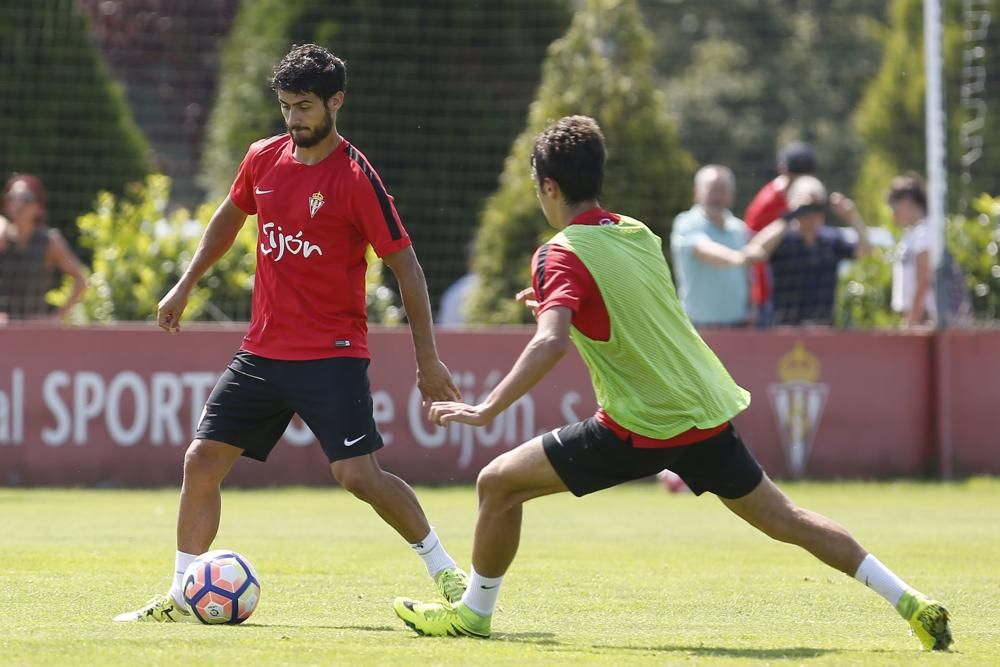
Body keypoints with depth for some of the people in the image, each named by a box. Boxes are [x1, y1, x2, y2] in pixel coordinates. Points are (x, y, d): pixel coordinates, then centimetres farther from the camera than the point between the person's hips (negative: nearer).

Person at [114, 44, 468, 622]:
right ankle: (182, 598, 10)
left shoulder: (356, 177, -13)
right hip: (262, 351, 6)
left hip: (332, 353, -6)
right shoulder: (264, 159, 5)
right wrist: (186, 286, 23)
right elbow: (230, 218, 25)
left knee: (359, 475, -16)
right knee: (202, 460, 2)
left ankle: (445, 570, 1)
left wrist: (428, 359, -13)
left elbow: (406, 266, -10)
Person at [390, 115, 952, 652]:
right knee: (782, 518, 15)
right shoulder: (638, 234, 11)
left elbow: (551, 343, -28)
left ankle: (474, 612, 12)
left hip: (642, 428, -7)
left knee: (499, 482, 2)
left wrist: (487, 409, -29)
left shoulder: (563, 255, -11)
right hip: (708, 412, 7)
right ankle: (911, 602, 10)